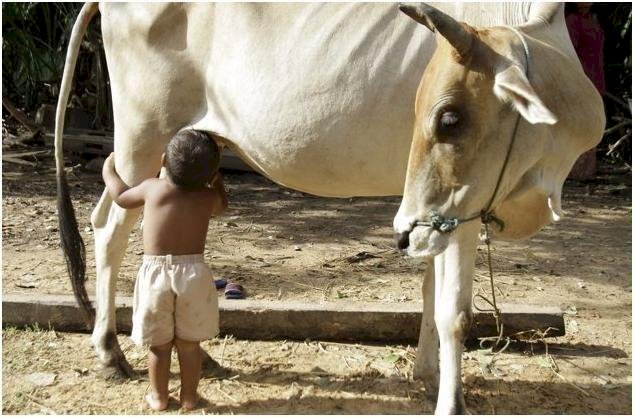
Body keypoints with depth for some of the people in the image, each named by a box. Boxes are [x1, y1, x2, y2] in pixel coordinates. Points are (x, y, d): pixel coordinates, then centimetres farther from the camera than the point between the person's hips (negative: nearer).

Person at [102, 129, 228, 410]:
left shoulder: (152, 189, -5)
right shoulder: (208, 198, -3)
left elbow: (120, 197, 15)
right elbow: (221, 205, 23)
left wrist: (109, 170, 31)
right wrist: (214, 174, 28)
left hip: (155, 273, 0)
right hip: (193, 273, 1)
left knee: (159, 344, 14)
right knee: (189, 343, 14)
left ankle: (158, 396, 25)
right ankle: (189, 396, 24)